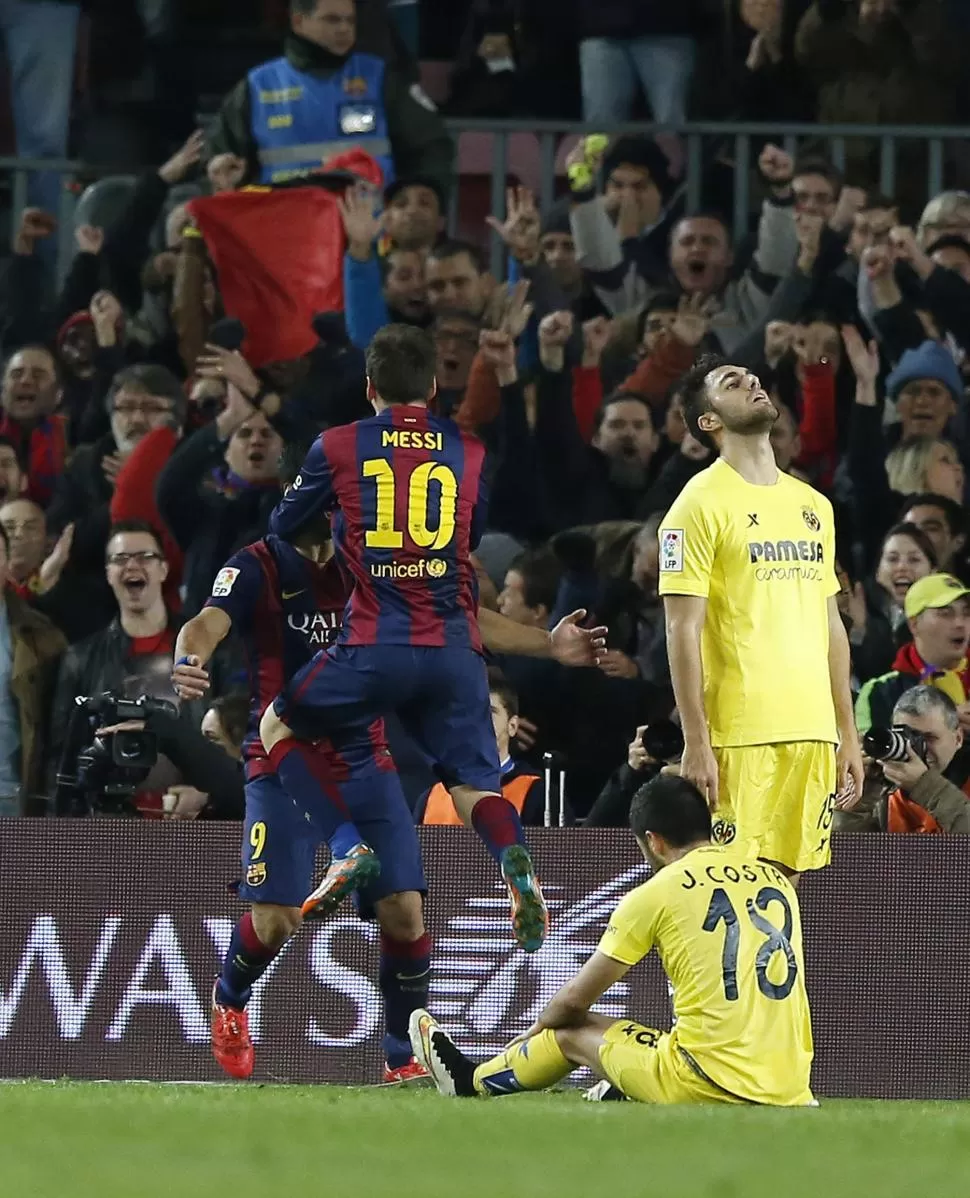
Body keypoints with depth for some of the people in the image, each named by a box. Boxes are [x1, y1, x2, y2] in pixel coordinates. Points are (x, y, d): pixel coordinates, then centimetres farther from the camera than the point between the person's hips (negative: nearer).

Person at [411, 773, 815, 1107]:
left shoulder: (657, 893, -1)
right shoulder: (777, 880, 12)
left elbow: (577, 998, 9)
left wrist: (538, 1029, 31)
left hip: (713, 1086, -5)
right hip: (791, 1090, 5)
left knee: (574, 1033, 21)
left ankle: (470, 1080, 42)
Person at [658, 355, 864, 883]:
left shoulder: (813, 505, 17)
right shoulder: (703, 502, -4)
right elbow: (683, 630, -9)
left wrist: (848, 735, 16)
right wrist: (696, 743, -15)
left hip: (813, 733, 6)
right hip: (739, 734, -6)